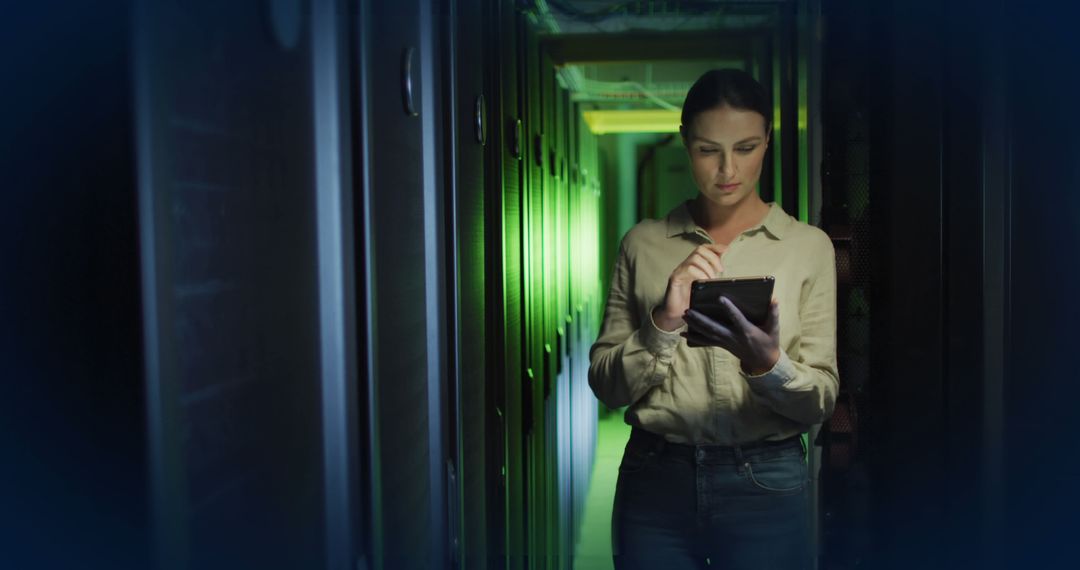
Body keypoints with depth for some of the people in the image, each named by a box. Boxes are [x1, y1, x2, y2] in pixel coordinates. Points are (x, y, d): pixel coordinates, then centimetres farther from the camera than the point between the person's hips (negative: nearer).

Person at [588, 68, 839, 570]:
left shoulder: (809, 246, -2)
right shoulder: (643, 243, 2)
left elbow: (820, 400, -4)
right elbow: (605, 384, -1)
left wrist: (766, 364, -24)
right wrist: (664, 323, -18)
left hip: (766, 484, -1)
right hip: (655, 477, 1)